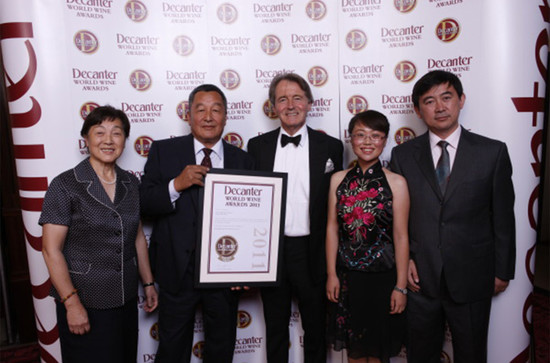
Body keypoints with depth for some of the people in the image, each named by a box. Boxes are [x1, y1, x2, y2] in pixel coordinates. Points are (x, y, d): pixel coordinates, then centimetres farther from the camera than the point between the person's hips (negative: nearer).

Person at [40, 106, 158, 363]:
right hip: (84, 302, -5)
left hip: (126, 299, 5)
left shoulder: (130, 183, 3)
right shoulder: (65, 185, -12)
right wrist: (72, 303, -14)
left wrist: (148, 283, 10)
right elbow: (51, 250, -12)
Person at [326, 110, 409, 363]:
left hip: (382, 276, -2)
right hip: (347, 275, 3)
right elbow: (332, 228, 2)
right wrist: (331, 274, 0)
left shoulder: (396, 182, -8)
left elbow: (401, 236, -8)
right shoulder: (338, 180, 0)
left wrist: (401, 286, -8)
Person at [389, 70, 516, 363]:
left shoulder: (493, 152, -3)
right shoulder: (403, 155, 0)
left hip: (472, 277, 0)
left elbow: (503, 216, 0)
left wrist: (503, 270, 2)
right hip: (419, 277, 1)